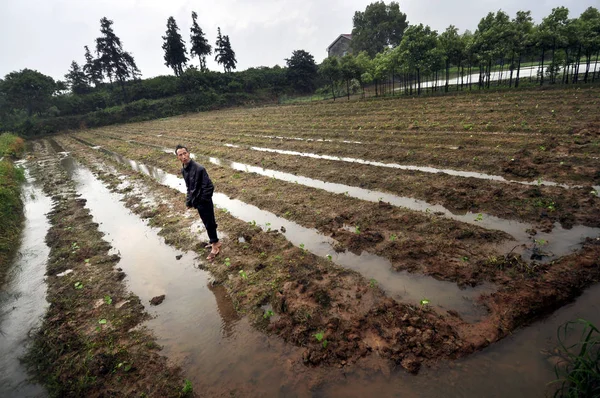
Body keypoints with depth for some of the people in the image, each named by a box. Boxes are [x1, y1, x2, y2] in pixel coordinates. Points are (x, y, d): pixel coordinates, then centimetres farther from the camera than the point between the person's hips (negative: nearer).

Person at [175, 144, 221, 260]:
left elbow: (209, 186, -22)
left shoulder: (199, 168, -24)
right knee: (207, 223, 20)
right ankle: (215, 242, 36)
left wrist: (202, 200, -18)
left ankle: (215, 246, 20)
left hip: (204, 201, -8)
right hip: (197, 201, 8)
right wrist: (189, 201, 9)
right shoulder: (183, 170, 2)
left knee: (209, 223, 4)